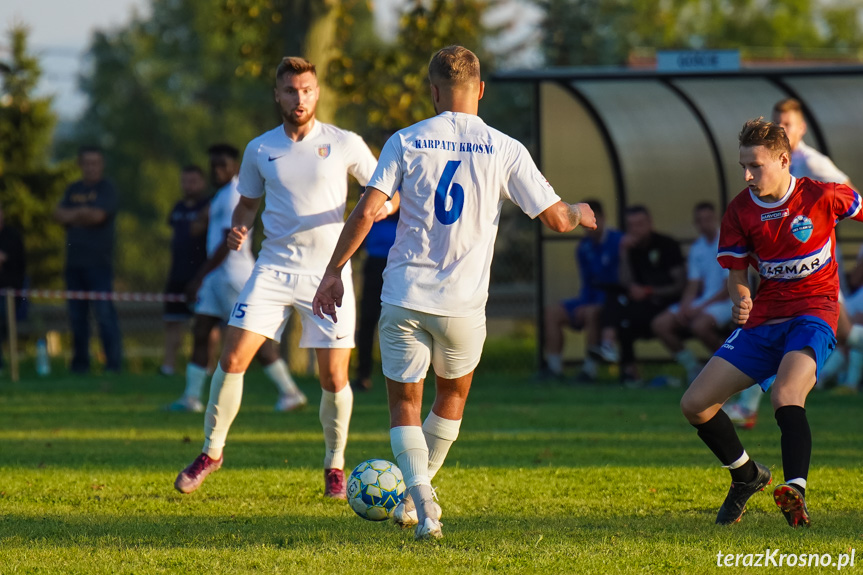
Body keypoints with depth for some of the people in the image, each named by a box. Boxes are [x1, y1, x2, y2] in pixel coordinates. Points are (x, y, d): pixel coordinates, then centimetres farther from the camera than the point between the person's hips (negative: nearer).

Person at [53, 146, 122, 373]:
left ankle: (114, 361, -11)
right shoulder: (73, 190, 18)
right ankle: (80, 362, 12)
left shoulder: (106, 190, 0)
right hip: (74, 261, 6)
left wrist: (72, 216, -6)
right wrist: (82, 213, -9)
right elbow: (59, 215, 6)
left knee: (105, 313, -12)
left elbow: (97, 215, -14)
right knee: (76, 315, 6)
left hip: (99, 263, -6)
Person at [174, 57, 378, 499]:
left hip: (328, 272, -2)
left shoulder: (344, 144, -1)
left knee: (334, 377, -3)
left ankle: (335, 465, 18)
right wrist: (238, 229, -3)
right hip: (274, 268, 2)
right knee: (232, 358, -9)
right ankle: (212, 450, 8)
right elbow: (248, 201, 18)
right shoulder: (260, 150, 5)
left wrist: (377, 208, -17)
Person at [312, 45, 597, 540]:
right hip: (463, 304, 0)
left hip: (405, 296, 0)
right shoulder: (505, 150, -2)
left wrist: (334, 271, 1)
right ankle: (416, 496, 29)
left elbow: (367, 210, -7)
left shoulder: (406, 142, -1)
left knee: (404, 404, 11)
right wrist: (580, 214, 23)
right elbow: (556, 218, 0)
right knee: (453, 395, 25)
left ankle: (421, 499, -10)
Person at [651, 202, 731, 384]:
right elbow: (693, 285, 13)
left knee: (700, 325, -36)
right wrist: (685, 306, -9)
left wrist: (700, 307, -19)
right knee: (660, 324, -9)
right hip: (703, 301, 7)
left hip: (726, 301, -7)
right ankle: (693, 368, 2)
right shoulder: (697, 248, 14)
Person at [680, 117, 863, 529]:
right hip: (762, 321, 5)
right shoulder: (740, 210, 0)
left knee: (785, 395, -35)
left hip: (813, 314, -5)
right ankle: (747, 476, 23)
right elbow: (736, 272, 5)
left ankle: (796, 493, -50)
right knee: (695, 404, -1)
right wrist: (740, 300, -18)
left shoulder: (821, 197, -10)